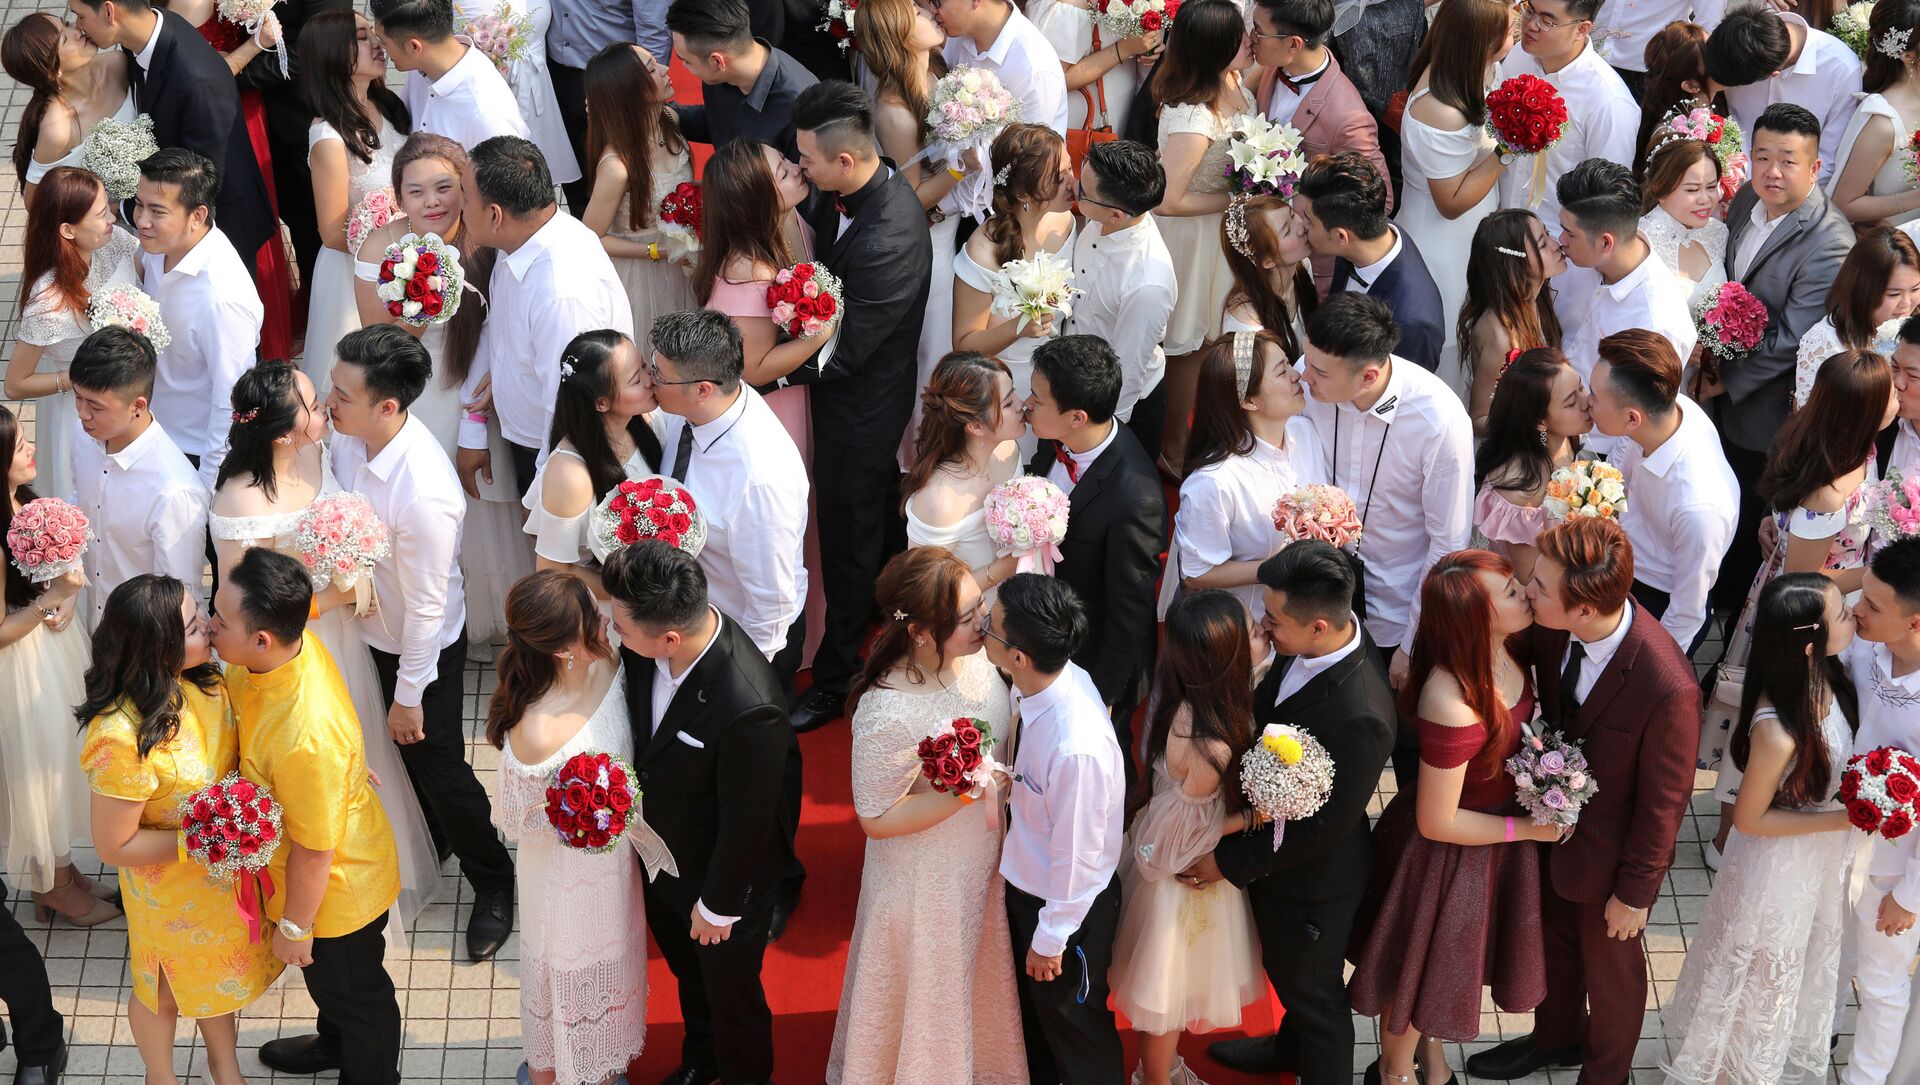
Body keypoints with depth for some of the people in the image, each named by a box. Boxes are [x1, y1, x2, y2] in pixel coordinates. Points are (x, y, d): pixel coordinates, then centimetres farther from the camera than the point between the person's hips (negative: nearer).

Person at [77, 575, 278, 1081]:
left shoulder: (199, 680, -19)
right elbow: (114, 846, -27)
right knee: (165, 988, 25)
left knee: (219, 972, 31)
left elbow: (235, 753, 2)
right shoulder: (121, 740, -39)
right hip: (172, 891, -6)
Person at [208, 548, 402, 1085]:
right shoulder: (296, 643, -21)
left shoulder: (304, 740, -45)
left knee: (354, 996, 24)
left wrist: (294, 926, -14)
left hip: (335, 893, -8)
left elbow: (313, 852, -27)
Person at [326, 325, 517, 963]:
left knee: (438, 766, 11)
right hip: (372, 629, 7)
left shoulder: (425, 493, -41)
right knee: (406, 753, 28)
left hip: (425, 646, -7)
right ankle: (430, 840, 55)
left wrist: (409, 695, -17)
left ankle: (493, 885, 36)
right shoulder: (349, 435, -19)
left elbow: (426, 606, -28)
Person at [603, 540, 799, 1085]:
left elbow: (746, 823, -28)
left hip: (722, 875, -6)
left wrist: (719, 906, -14)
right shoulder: (646, 641, -24)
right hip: (659, 851, 6)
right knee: (687, 970, 33)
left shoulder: (749, 709, -44)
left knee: (730, 989, 24)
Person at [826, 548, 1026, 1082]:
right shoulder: (887, 712, -36)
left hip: (983, 865, 7)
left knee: (978, 979, 31)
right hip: (924, 882, -6)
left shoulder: (976, 657, -15)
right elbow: (877, 819, -26)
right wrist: (964, 792, -31)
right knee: (927, 998, 20)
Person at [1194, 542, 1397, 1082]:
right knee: (1283, 966, 34)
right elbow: (1266, 709, 4)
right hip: (1271, 840, 8)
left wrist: (1230, 861, -20)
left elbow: (1323, 826, -28)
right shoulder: (1324, 635, -18)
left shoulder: (1359, 716, -41)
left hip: (1311, 879, -8)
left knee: (1312, 993, 20)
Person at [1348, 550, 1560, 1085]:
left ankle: (1432, 1042, 59)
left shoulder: (1508, 649, -17)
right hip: (1449, 855, -7)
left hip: (1499, 831, 7)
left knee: (1455, 956, 32)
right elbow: (1437, 823, -28)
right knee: (1423, 965, 21)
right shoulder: (1452, 705, -40)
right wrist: (1529, 830, -18)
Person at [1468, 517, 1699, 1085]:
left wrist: (1634, 893, -13)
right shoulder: (1550, 628, -24)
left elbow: (1664, 802, -23)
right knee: (1554, 939, 31)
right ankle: (1556, 1038, 60)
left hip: (1608, 853, -5)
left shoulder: (1667, 689, -39)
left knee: (1609, 964, 24)